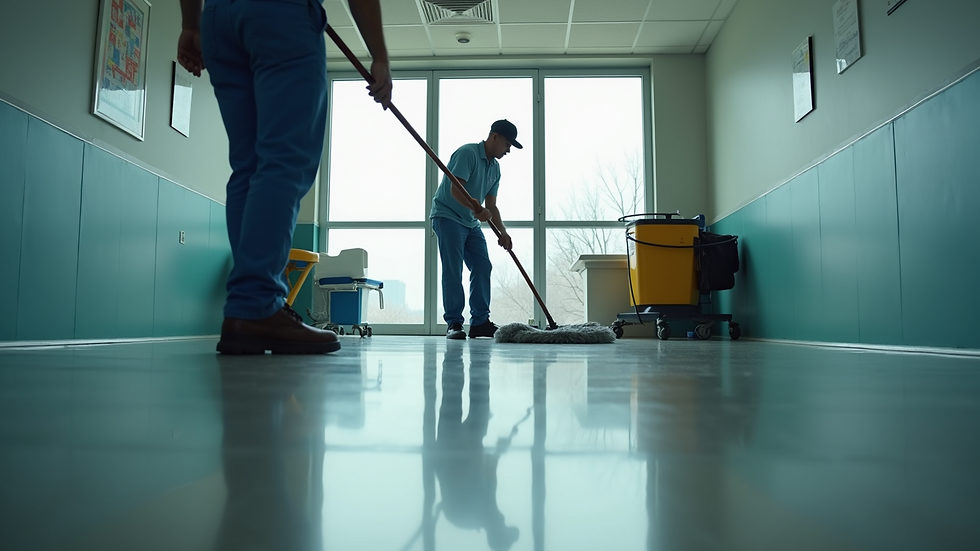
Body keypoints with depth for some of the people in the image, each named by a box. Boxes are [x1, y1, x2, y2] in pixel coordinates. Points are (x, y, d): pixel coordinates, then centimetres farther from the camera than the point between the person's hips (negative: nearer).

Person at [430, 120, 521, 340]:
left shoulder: (495, 168, 10)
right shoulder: (467, 153, -16)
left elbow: (491, 206, 10)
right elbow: (455, 190, -26)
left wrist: (502, 232, -3)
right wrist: (477, 209, -41)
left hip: (471, 222, 9)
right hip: (448, 217, -8)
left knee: (483, 267, 2)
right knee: (453, 271, -12)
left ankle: (480, 322, 7)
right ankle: (453, 323, -7)